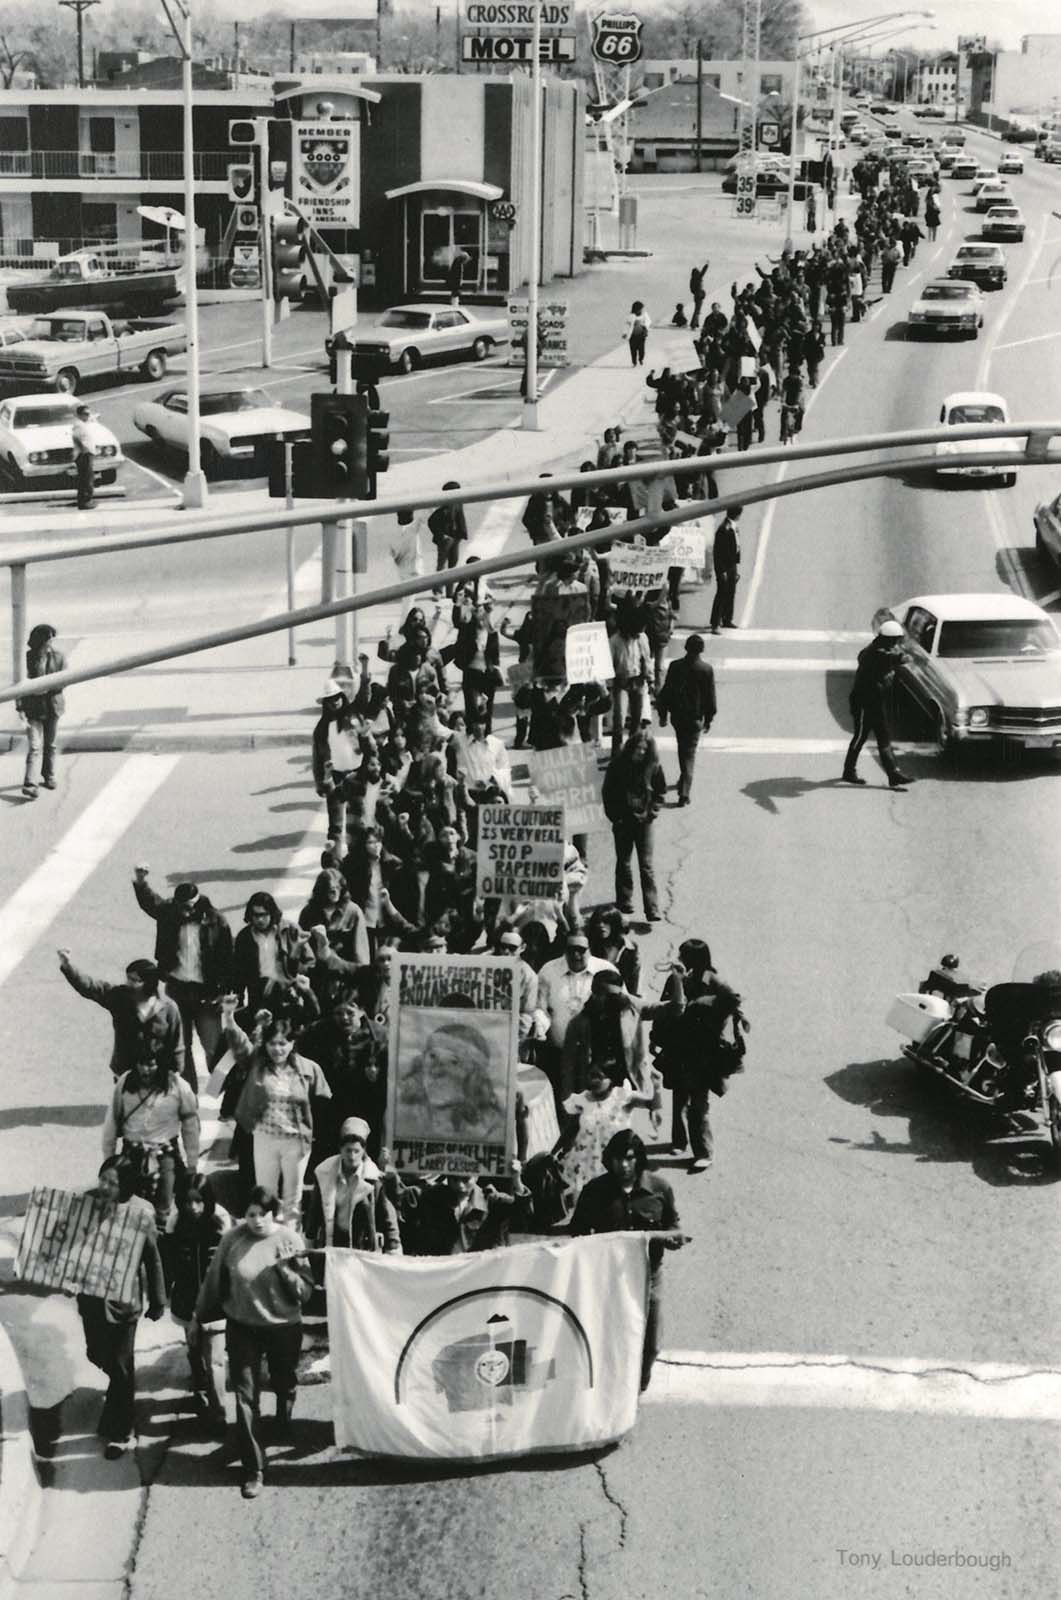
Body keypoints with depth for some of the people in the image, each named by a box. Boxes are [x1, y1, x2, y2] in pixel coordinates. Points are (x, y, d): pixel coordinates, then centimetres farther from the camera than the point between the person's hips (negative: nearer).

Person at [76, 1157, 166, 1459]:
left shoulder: (140, 1213, -17)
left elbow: (152, 1259, -7)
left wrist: (157, 1301, -1)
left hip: (123, 1298, -4)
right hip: (91, 1294, 5)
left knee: (120, 1365, 2)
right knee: (97, 1354, 20)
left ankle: (119, 1432, 16)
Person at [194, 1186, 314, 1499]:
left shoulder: (289, 1240, -12)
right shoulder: (233, 1239, -12)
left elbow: (305, 1292, -12)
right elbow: (214, 1281, 2)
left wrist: (285, 1267, -28)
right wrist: (202, 1316, 12)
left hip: (284, 1328, 0)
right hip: (242, 1328, 0)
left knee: (284, 1385, 22)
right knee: (245, 1397, -5)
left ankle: (284, 1428, 55)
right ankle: (253, 1469, 1)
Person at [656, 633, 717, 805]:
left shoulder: (675, 666, -5)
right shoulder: (706, 669, -9)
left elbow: (666, 691, -1)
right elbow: (710, 696, -3)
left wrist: (663, 714, 9)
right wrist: (708, 719, 8)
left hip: (677, 715, 2)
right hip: (695, 717, -2)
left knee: (683, 748, 24)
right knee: (689, 753, 0)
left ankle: (684, 779, 41)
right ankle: (684, 792, -10)